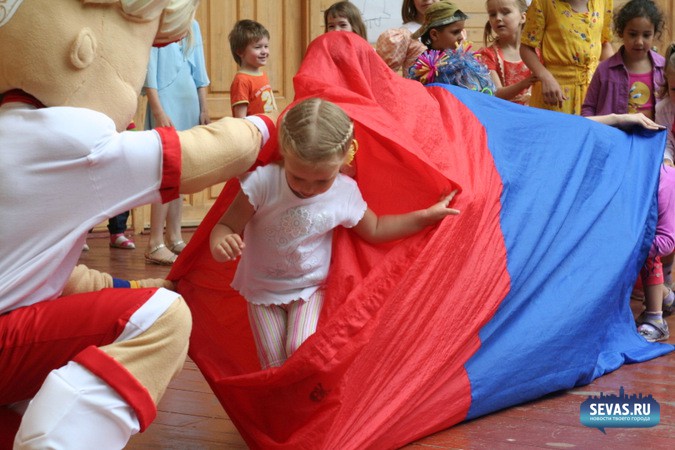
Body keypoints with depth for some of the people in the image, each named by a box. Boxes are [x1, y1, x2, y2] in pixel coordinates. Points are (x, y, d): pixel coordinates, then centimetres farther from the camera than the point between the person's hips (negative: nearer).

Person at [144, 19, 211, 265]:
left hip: (189, 104, 7)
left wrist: (204, 109, 12)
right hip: (166, 103, -6)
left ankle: (175, 239, 13)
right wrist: (158, 112, -16)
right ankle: (155, 245, -9)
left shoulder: (192, 26, 12)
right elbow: (149, 72, -10)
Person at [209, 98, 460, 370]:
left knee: (302, 349, -20)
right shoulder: (262, 182, -26)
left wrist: (427, 216, 0)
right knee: (275, 364, -3)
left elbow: (374, 230, 4)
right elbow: (226, 226, -21)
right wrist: (220, 245, -45)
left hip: (310, 287, 0)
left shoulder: (346, 192, -15)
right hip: (262, 289, 0)